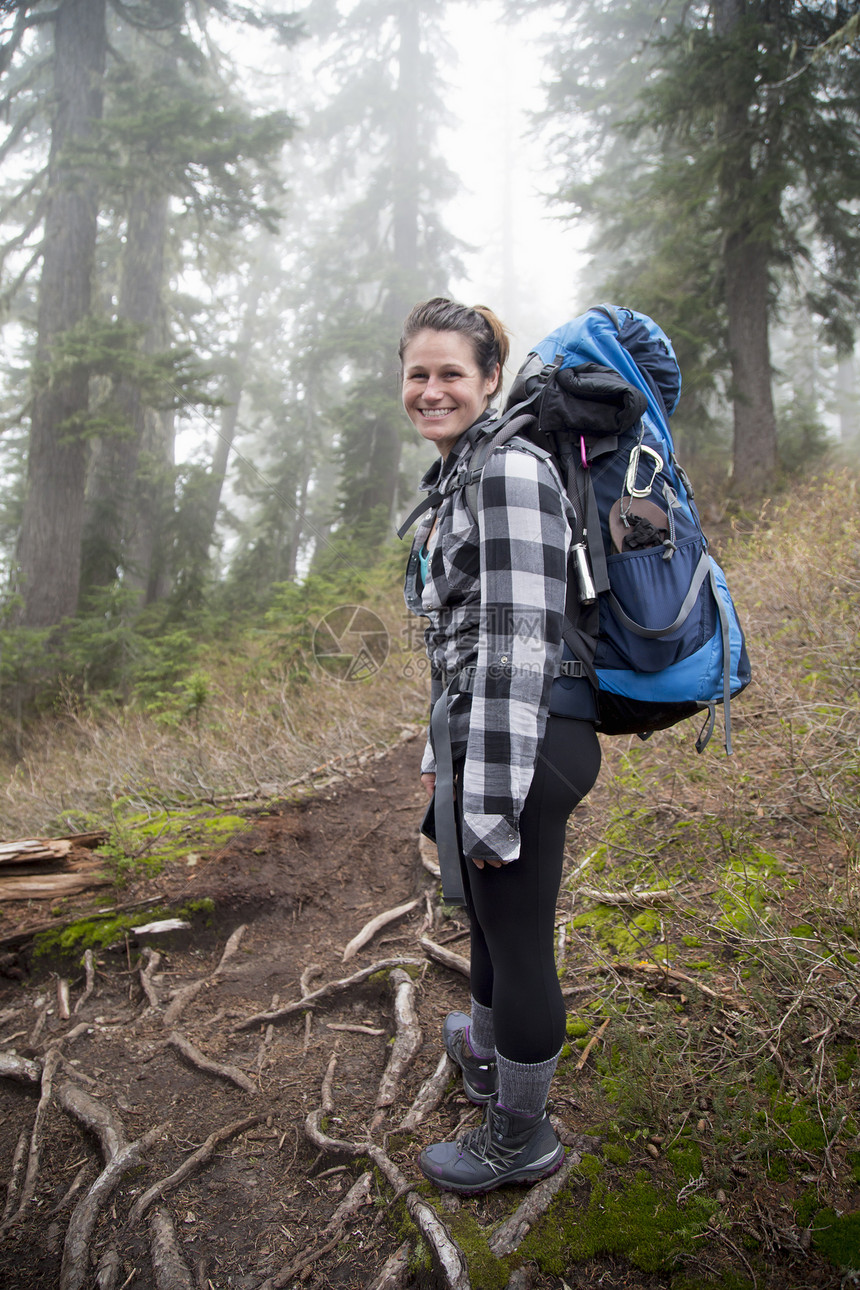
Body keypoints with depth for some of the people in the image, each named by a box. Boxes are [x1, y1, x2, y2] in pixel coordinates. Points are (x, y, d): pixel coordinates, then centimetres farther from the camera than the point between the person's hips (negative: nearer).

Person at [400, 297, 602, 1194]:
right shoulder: (452, 480, 15)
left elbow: (518, 641, -22)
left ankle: (521, 1139, 28)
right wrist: (439, 753, 23)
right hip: (478, 735, 10)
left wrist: (492, 797, -22)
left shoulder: (510, 471, -16)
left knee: (518, 940, 6)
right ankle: (484, 1060, 52)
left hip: (525, 742, -10)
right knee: (487, 917, 27)